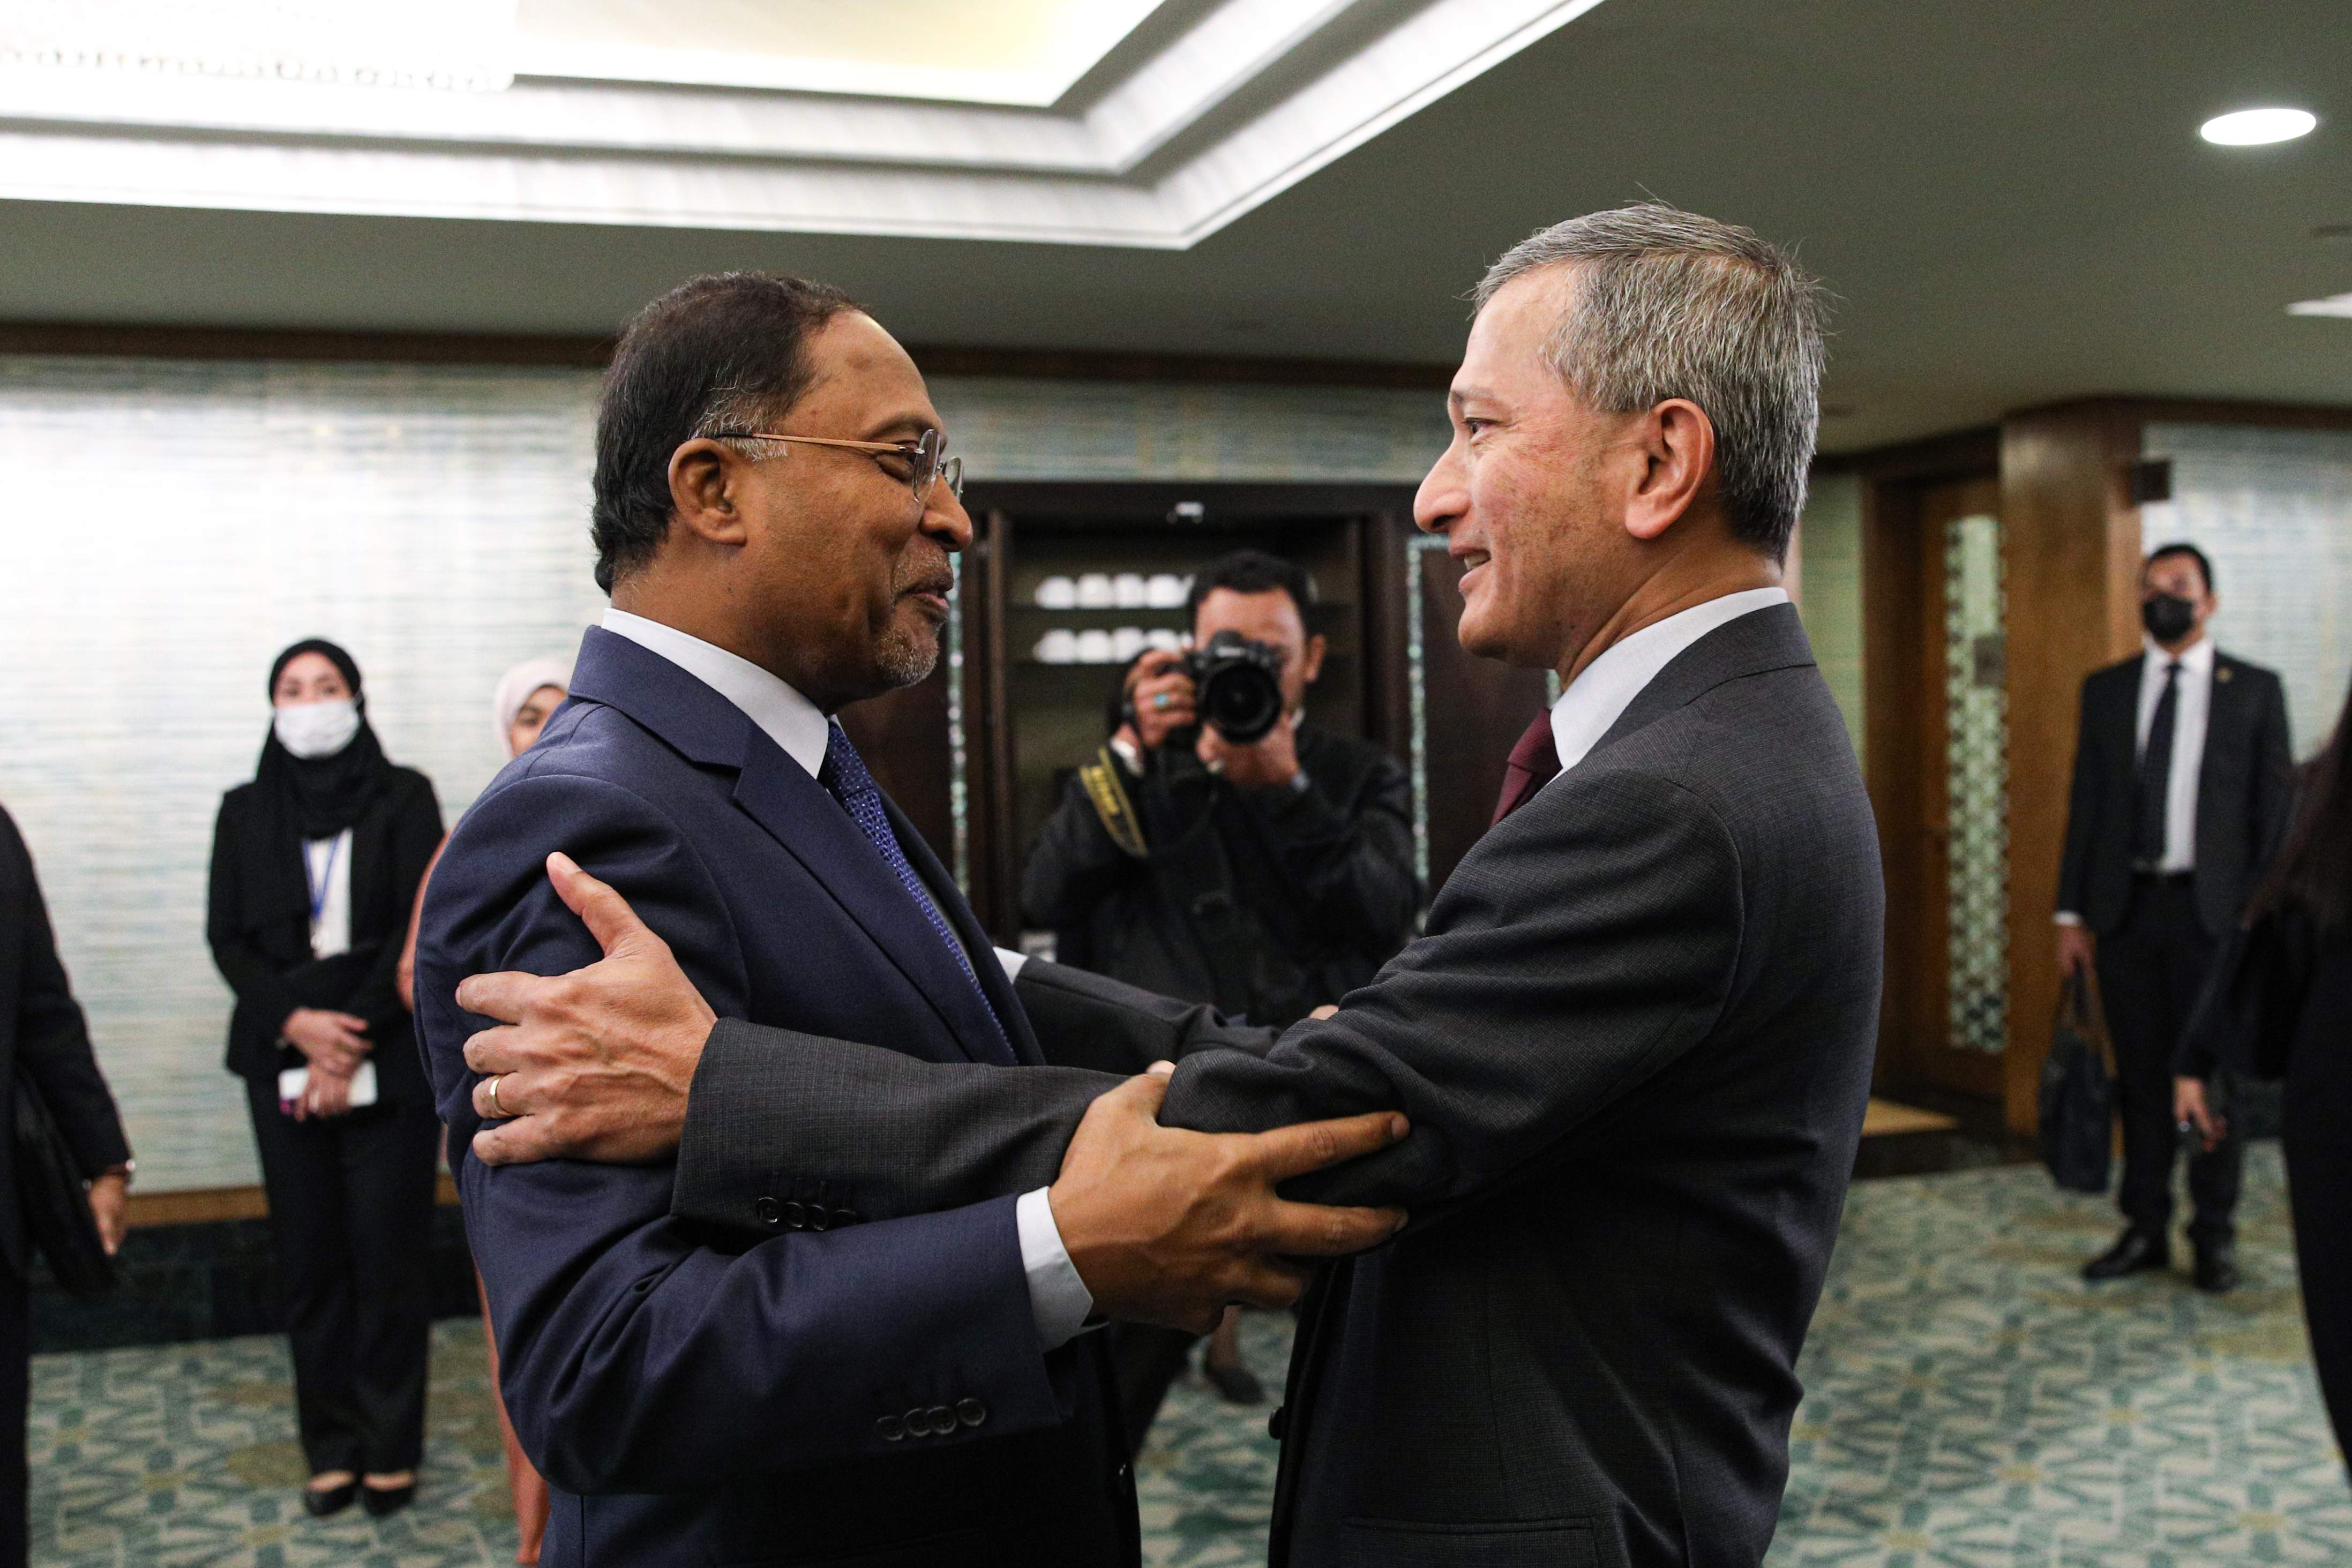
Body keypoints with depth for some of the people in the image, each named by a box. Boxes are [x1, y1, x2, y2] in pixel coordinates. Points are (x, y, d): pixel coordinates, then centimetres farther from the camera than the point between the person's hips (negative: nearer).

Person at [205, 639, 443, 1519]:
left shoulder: (403, 799, 1)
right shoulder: (245, 812, 10)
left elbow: (419, 930, -5)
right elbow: (226, 936, 5)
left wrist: (354, 1040, -13)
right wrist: (296, 1020, -11)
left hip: (389, 1060, -2)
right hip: (284, 1064, 3)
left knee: (389, 1254, -1)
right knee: (309, 1257, 5)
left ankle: (390, 1447, 9)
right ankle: (332, 1448, 14)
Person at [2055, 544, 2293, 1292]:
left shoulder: (2255, 690, 4)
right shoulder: (2105, 689, 11)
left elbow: (2276, 809, 2)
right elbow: (2085, 802, 10)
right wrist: (2072, 911, 5)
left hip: (2213, 907, -2)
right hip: (2125, 907, 2)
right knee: (2141, 1074, 7)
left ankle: (2215, 1236, 14)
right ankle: (2144, 1229, 16)